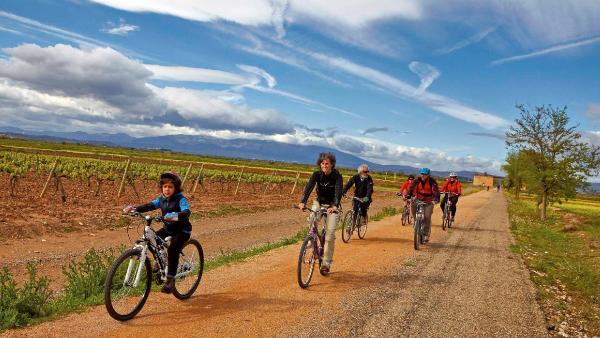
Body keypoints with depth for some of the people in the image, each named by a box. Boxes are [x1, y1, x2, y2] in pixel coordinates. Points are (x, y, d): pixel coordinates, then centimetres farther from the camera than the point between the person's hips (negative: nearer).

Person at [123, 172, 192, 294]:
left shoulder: (181, 200, -19)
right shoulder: (162, 199, 1)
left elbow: (187, 212, -36)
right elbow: (150, 206, -6)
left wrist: (175, 216, -56)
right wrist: (134, 208, -22)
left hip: (182, 230, -7)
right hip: (168, 228, 7)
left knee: (172, 250, -24)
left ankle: (170, 279, -15)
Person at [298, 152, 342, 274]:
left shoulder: (337, 176, -19)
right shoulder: (317, 174, -13)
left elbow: (338, 192, -31)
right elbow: (309, 187, -27)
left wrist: (335, 206, -50)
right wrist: (302, 202, -44)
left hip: (332, 206, -2)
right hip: (319, 203, 3)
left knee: (330, 232, -13)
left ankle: (326, 263, -2)